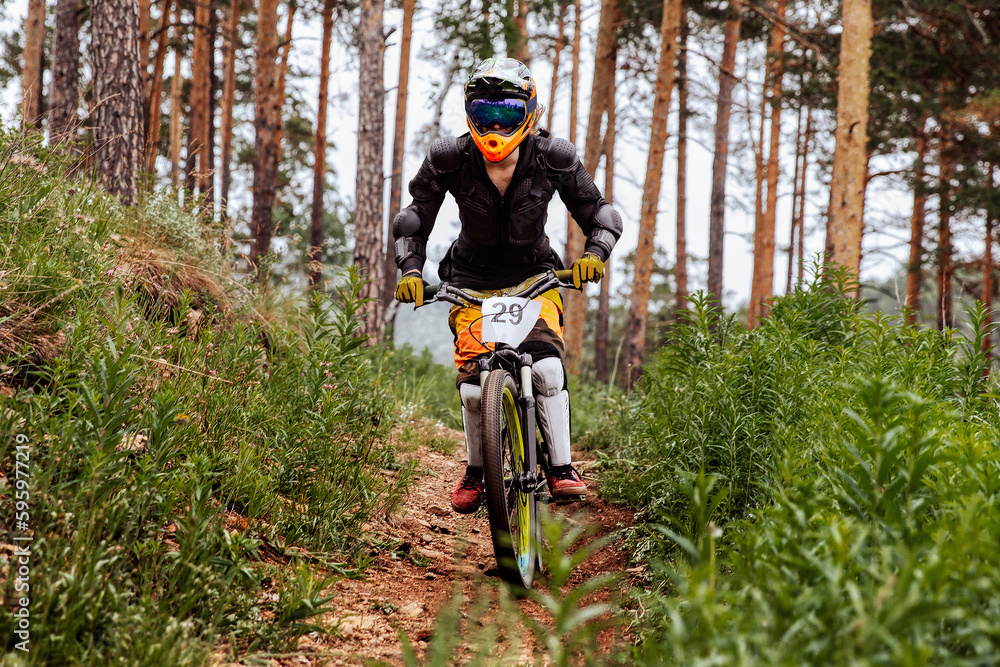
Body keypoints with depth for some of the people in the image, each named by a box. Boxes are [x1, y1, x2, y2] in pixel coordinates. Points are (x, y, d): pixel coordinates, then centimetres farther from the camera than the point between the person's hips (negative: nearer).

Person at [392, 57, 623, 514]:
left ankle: (561, 468, -14)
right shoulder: (450, 160, -15)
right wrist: (410, 270, -21)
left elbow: (600, 214, -6)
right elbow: (413, 219, -5)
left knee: (546, 364, -26)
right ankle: (475, 472, 8)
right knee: (473, 384, -16)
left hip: (533, 276, 0)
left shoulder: (553, 159, -15)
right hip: (472, 281, 0)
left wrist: (595, 254, -26)